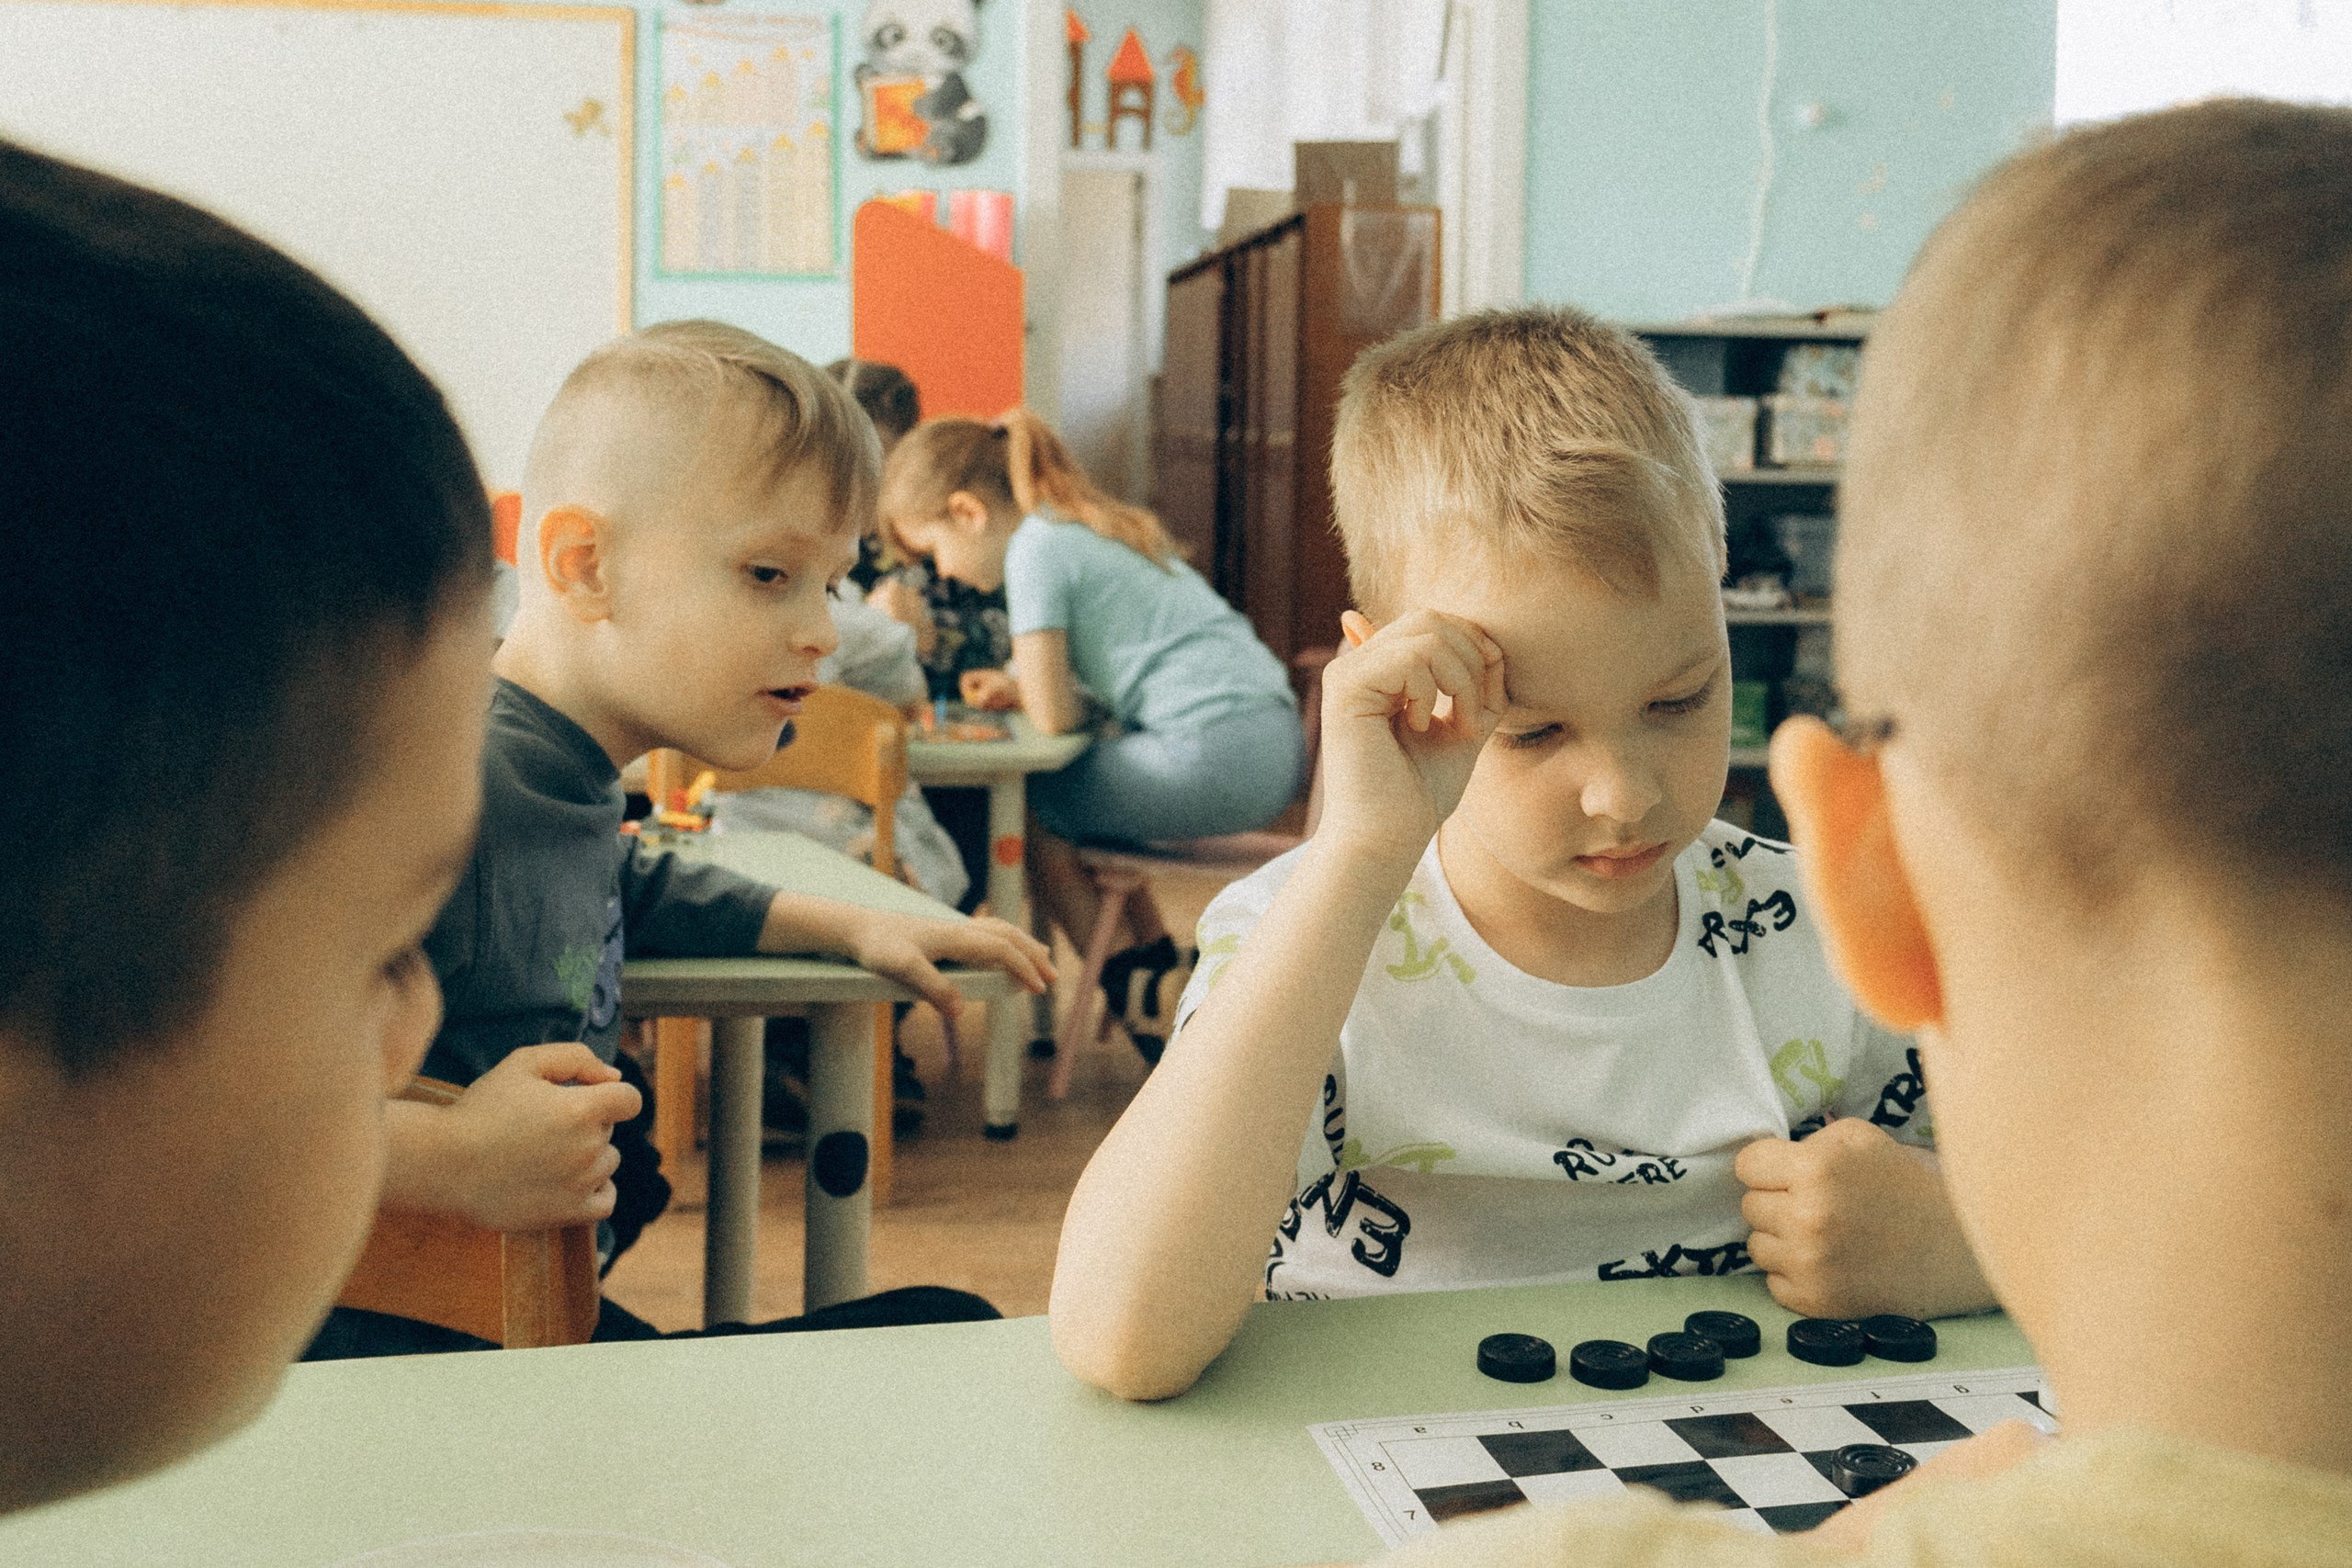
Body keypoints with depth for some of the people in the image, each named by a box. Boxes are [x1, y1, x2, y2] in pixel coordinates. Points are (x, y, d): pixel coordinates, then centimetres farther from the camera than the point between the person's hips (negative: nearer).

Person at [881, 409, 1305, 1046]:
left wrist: (1028, 691, 15)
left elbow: (1055, 716, -7)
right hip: (1277, 743, 10)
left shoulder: (1037, 548, -6)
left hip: (1216, 754, -9)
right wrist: (1021, 689, 18)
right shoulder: (1098, 525, 22)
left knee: (1031, 805, 6)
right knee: (1083, 784, 25)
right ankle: (1155, 958, 24)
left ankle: (1132, 991, 17)